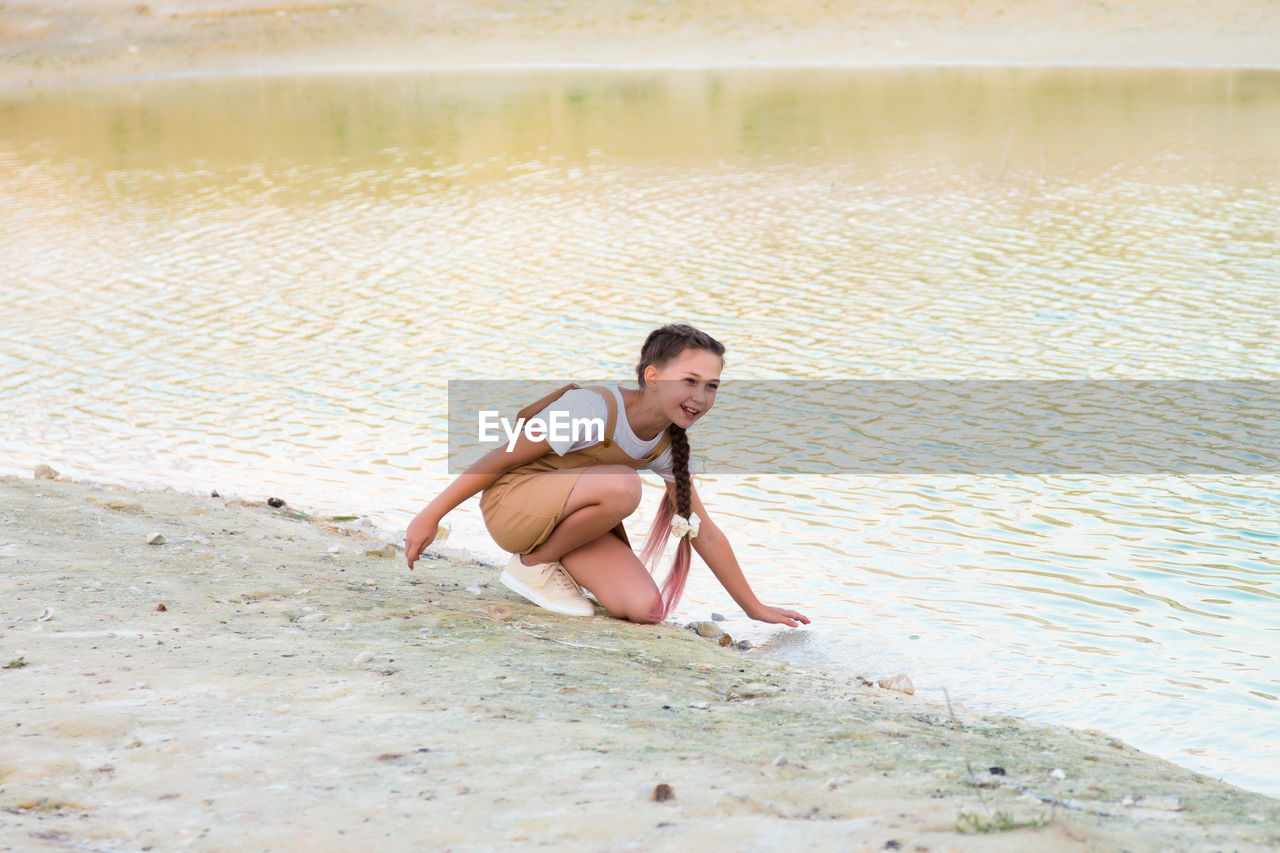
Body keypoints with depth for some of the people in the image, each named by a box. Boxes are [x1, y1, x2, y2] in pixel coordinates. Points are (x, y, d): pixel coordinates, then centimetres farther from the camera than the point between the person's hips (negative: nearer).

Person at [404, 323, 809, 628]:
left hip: (568, 516, 7)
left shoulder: (669, 446, -2)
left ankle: (556, 564, 10)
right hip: (511, 500, -7)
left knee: (646, 609, -15)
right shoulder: (592, 410, -25)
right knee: (622, 486, -33)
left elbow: (705, 534, 6)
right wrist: (432, 515, -15)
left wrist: (756, 608, 7)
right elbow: (501, 458, -18)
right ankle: (532, 565, -11)